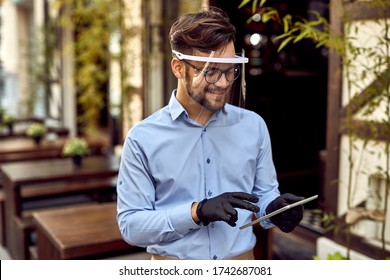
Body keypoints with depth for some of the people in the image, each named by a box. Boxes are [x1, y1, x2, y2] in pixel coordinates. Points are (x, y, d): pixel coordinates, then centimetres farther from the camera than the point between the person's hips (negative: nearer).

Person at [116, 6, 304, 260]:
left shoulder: (254, 126, -3)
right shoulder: (143, 139, -12)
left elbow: (264, 194, 6)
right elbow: (131, 225, -13)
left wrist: (275, 209, -16)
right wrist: (196, 212, -24)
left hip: (242, 264, 3)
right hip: (174, 272, -2)